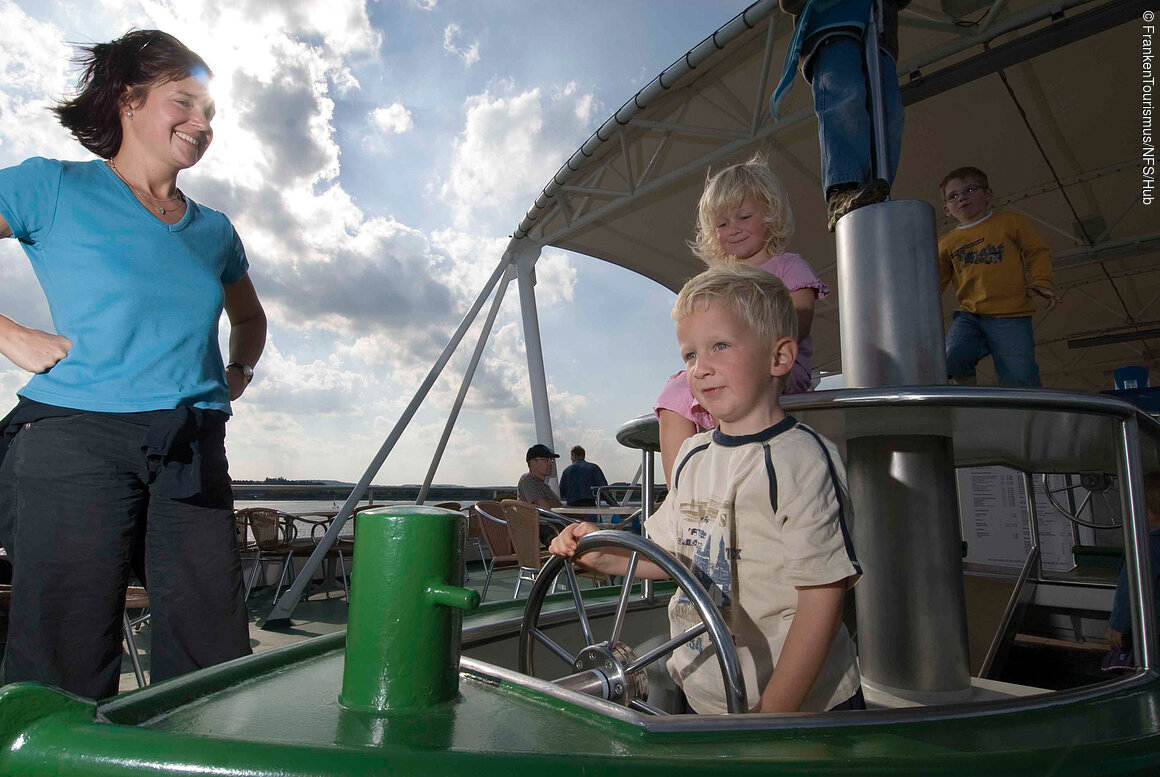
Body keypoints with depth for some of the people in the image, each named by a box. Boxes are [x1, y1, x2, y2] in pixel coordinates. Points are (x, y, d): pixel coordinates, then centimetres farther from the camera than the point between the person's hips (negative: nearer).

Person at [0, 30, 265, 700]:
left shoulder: (213, 230, 19)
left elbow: (249, 317, 33)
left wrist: (240, 371, 17)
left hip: (194, 456, 4)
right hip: (75, 439, -3)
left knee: (216, 666, 2)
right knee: (65, 676, 1)